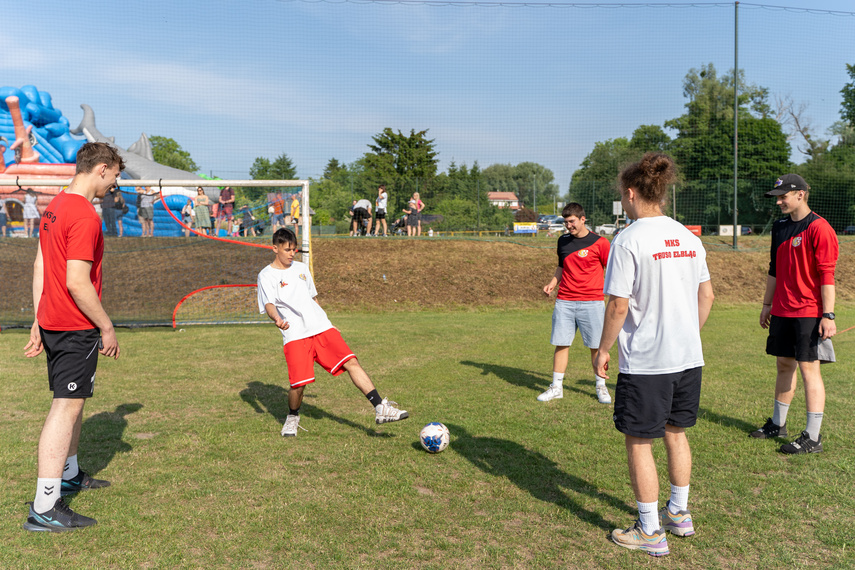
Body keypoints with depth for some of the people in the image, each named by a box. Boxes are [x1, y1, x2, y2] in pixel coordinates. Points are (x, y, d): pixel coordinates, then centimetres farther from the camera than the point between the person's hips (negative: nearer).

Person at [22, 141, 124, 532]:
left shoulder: (55, 206, 12)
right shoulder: (85, 216, -19)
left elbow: (39, 267, 15)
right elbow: (78, 283, -24)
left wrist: (38, 322, 18)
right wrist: (107, 327, -14)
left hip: (53, 323, 10)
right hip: (77, 328, -10)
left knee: (71, 401, 22)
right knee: (66, 408, -6)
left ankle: (69, 475, 38)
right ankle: (44, 509, -3)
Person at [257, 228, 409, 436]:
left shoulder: (302, 268, 18)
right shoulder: (266, 276, 2)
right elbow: (269, 305, -12)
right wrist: (277, 319, -34)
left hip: (322, 328, 4)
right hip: (295, 336, -4)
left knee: (351, 362, -10)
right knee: (298, 383, -11)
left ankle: (380, 408, -10)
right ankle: (292, 418, 20)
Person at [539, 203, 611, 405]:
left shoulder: (599, 242, -3)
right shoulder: (563, 241, 11)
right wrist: (552, 283, 5)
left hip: (591, 302, -4)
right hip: (564, 301, 4)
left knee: (596, 345, 2)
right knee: (561, 343, 4)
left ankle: (601, 386, 18)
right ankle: (556, 386, 14)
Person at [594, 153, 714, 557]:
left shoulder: (629, 240, -14)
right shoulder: (688, 238, 6)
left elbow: (618, 305, -16)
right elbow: (706, 295, 12)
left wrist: (603, 350, -5)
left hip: (645, 361, -7)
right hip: (689, 356, 7)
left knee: (638, 440, 7)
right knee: (675, 432, 22)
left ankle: (650, 532, 16)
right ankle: (679, 514, 36)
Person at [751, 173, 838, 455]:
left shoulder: (819, 228, -12)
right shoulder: (780, 227, 12)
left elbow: (827, 275, -16)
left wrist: (828, 315, -19)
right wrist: (767, 304, 20)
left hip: (809, 313, -8)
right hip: (782, 311, 8)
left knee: (809, 368, -5)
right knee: (784, 365, 16)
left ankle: (813, 437, 1)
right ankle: (778, 424, 29)